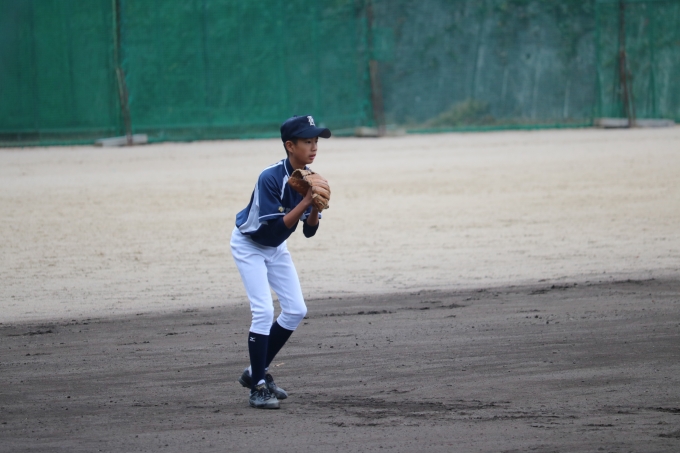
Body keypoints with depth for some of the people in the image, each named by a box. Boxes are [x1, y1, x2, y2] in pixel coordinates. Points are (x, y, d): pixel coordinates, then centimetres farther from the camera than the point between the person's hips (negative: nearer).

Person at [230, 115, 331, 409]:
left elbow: (309, 232, -7)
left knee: (296, 310, 4)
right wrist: (304, 202, -37)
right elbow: (276, 228, -34)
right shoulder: (271, 178, -30)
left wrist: (315, 208, -25)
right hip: (249, 245, -7)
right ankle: (257, 388, -10)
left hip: (276, 248, 8)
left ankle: (257, 372, 18)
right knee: (263, 311, -18)